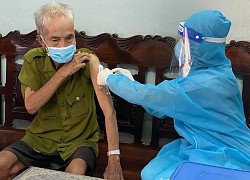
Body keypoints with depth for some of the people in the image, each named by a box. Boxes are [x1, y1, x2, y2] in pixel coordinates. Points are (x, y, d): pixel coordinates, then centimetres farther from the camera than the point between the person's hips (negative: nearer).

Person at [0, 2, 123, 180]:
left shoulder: (87, 60, -18)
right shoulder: (33, 60, -8)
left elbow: (109, 110, -26)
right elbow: (31, 106, -18)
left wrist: (114, 161, -33)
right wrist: (64, 72, -25)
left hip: (80, 140, -3)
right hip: (41, 138, 3)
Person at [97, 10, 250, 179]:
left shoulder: (208, 84, -27)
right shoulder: (204, 74, 3)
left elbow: (147, 96, -25)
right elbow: (162, 107, 8)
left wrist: (110, 79, -9)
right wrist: (130, 82, 1)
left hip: (228, 160, -8)